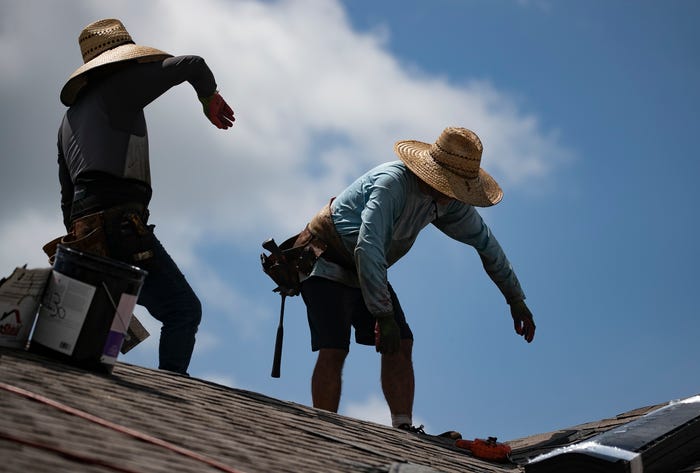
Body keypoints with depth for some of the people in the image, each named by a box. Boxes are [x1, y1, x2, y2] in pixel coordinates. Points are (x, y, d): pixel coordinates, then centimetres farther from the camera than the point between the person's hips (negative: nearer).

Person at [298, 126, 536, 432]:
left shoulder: (449, 200, -5)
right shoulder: (392, 183, -31)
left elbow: (485, 242, 9)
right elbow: (368, 251, -39)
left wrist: (516, 299, 10)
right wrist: (384, 315, -39)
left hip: (366, 273, 8)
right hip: (326, 264, -8)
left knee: (400, 345, -7)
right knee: (334, 350, -19)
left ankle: (403, 431, -9)